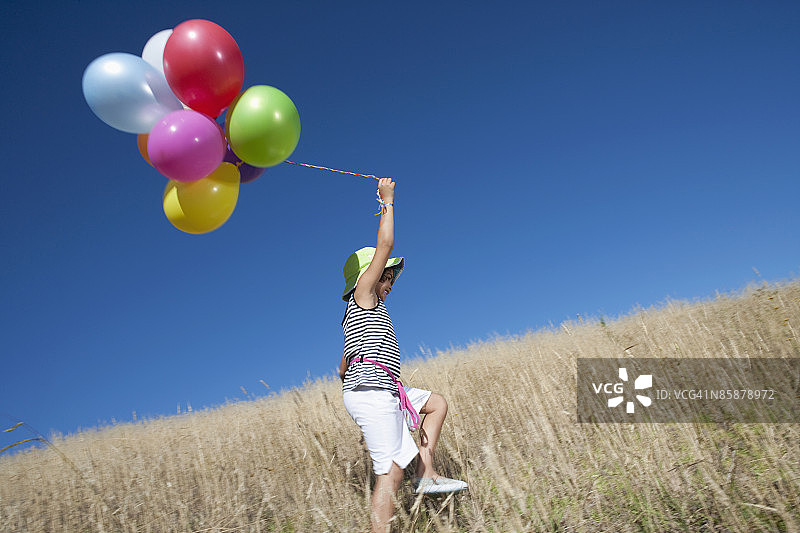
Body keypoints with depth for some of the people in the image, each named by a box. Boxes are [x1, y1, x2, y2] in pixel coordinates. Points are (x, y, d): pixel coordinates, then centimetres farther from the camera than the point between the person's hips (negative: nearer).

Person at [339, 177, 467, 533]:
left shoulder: (357, 314, 25)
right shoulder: (363, 294, 1)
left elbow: (342, 367, 26)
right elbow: (384, 247, -5)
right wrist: (387, 201, 4)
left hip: (383, 394, 10)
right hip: (372, 392, -10)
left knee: (438, 404, 20)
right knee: (390, 472, -11)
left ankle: (426, 476, 13)